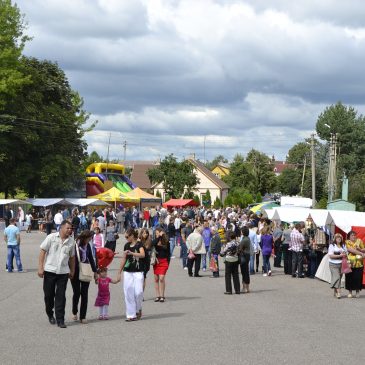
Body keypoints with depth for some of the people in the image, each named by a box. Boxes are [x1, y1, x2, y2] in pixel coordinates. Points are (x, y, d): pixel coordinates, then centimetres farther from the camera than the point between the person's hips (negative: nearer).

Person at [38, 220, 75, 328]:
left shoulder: (71, 241, 5)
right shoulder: (51, 237, -4)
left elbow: (72, 257, 15)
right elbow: (43, 251, -4)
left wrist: (72, 271, 17)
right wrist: (40, 267, -9)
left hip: (63, 272, 2)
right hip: (50, 270, -2)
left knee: (61, 296, -1)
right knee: (49, 294, 8)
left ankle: (60, 320, 2)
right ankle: (50, 314, 31)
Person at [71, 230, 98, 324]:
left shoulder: (87, 246, 6)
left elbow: (91, 259, 16)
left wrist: (95, 271, 19)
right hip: (75, 273, -4)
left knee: (84, 294, 1)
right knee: (77, 293, 2)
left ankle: (83, 316, 7)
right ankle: (74, 312, 27)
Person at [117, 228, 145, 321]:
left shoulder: (139, 244, -5)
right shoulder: (126, 245, 11)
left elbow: (142, 255, -23)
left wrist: (132, 253, -36)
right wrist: (119, 272, 18)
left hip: (138, 272, -5)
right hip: (127, 272, 5)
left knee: (138, 292, -11)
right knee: (128, 293, 0)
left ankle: (138, 309, 16)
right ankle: (131, 315, 4)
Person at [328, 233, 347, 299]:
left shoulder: (343, 245, 15)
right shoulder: (332, 245, -2)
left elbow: (346, 254, 21)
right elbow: (330, 255, -10)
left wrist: (345, 255, -3)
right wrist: (340, 255, -15)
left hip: (341, 264, 5)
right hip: (334, 264, -5)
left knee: (339, 278, 7)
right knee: (336, 277, -15)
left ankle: (335, 292, 17)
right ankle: (338, 292, -20)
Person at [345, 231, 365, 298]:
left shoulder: (359, 241, 10)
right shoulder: (347, 242, 2)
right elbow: (351, 250, -12)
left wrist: (359, 249, -10)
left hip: (358, 263, 1)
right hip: (350, 263, -1)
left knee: (358, 277, 0)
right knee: (350, 278, 1)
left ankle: (357, 291, 12)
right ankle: (350, 292, 12)